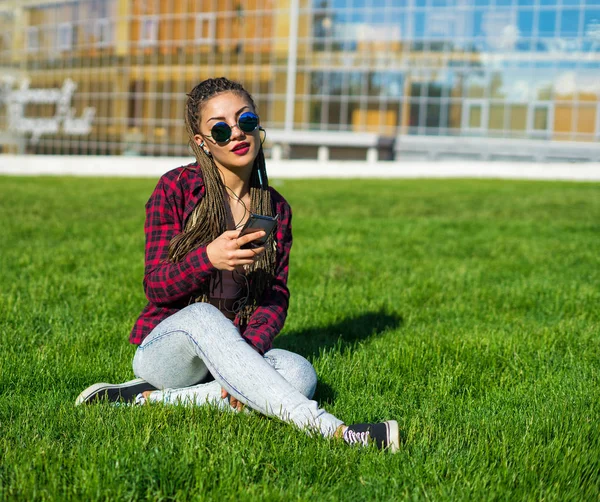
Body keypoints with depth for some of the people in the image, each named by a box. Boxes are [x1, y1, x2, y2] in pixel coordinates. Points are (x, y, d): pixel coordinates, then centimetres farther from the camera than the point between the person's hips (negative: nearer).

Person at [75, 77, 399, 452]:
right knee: (202, 316, -38)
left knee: (301, 375, -27)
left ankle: (150, 398, -21)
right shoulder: (176, 189, -5)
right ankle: (328, 429, -48)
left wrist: (249, 351, -20)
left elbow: (277, 296, 2)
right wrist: (208, 259, -29)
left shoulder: (276, 209, 7)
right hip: (164, 347, -3)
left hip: (238, 349, 4)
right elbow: (155, 287, -8)